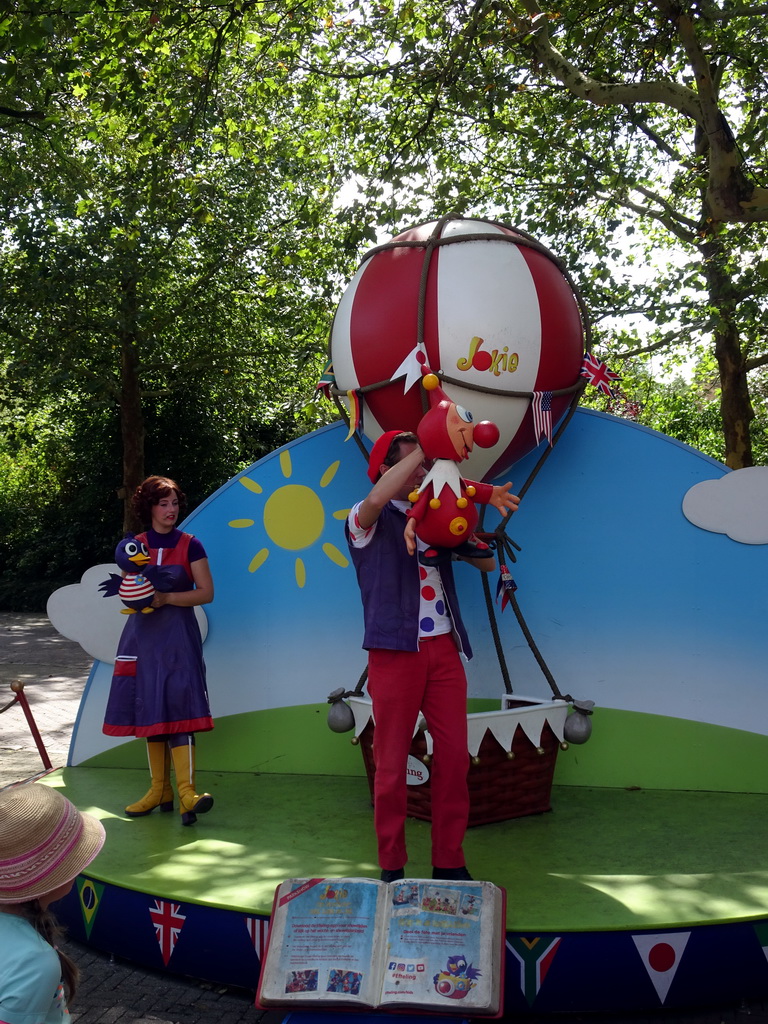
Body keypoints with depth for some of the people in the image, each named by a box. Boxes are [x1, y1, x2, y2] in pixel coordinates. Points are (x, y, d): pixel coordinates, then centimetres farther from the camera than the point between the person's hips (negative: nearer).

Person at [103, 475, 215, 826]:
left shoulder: (189, 545, -1)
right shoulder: (135, 545, 8)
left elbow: (206, 593, -5)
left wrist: (166, 597, -16)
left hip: (178, 633, -4)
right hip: (143, 633, 4)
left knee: (178, 707, -14)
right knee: (149, 711, 6)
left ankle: (186, 793, -18)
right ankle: (159, 790, 16)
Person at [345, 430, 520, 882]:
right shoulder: (367, 520, 2)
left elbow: (487, 563, 12)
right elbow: (376, 497, -24)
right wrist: (423, 447, -18)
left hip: (443, 648, 4)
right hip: (395, 650, -4)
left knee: (455, 757, 4)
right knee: (392, 763, 2)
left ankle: (450, 863, 16)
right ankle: (392, 866, 14)